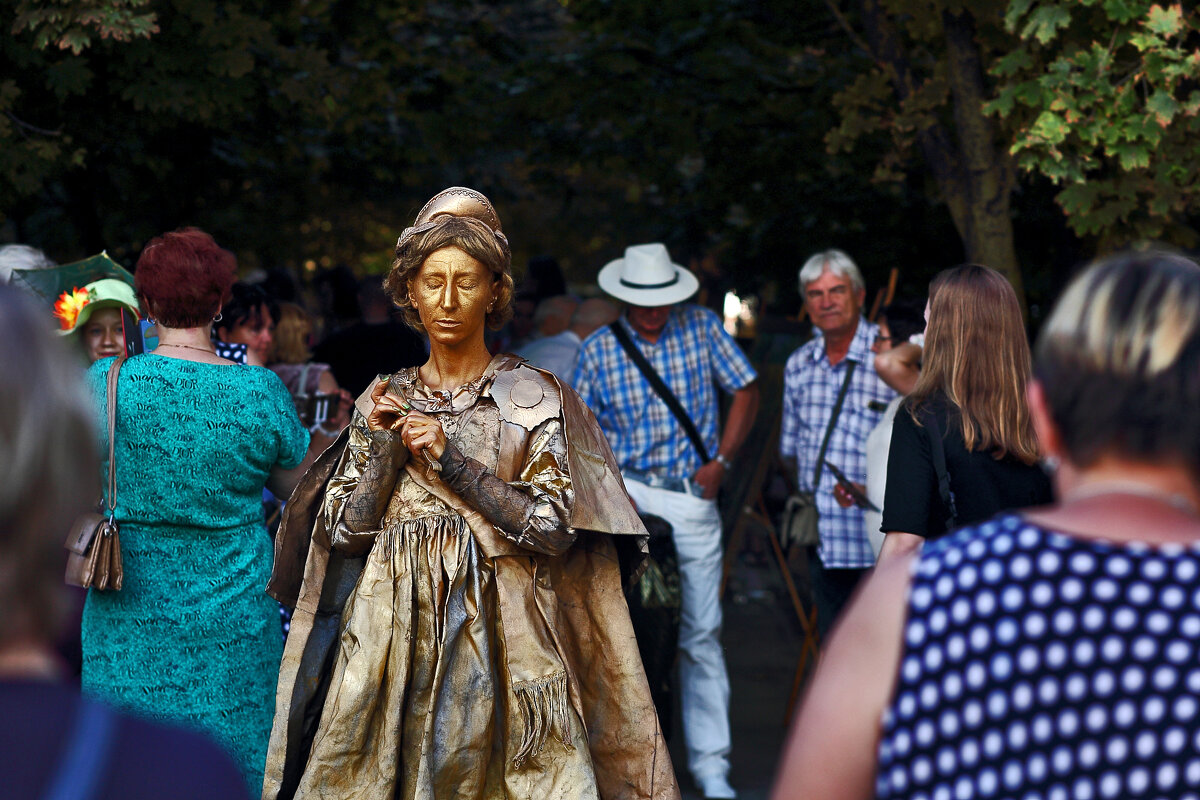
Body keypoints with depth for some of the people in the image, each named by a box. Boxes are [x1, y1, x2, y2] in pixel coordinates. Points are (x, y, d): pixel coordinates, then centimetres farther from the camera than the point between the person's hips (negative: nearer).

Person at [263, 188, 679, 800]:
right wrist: (377, 443, -8)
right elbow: (342, 533, 5)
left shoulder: (533, 397, 0)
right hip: (392, 636, 3)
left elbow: (554, 526, -10)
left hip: (497, 635, -2)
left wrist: (450, 459, -13)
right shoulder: (386, 400, 9)